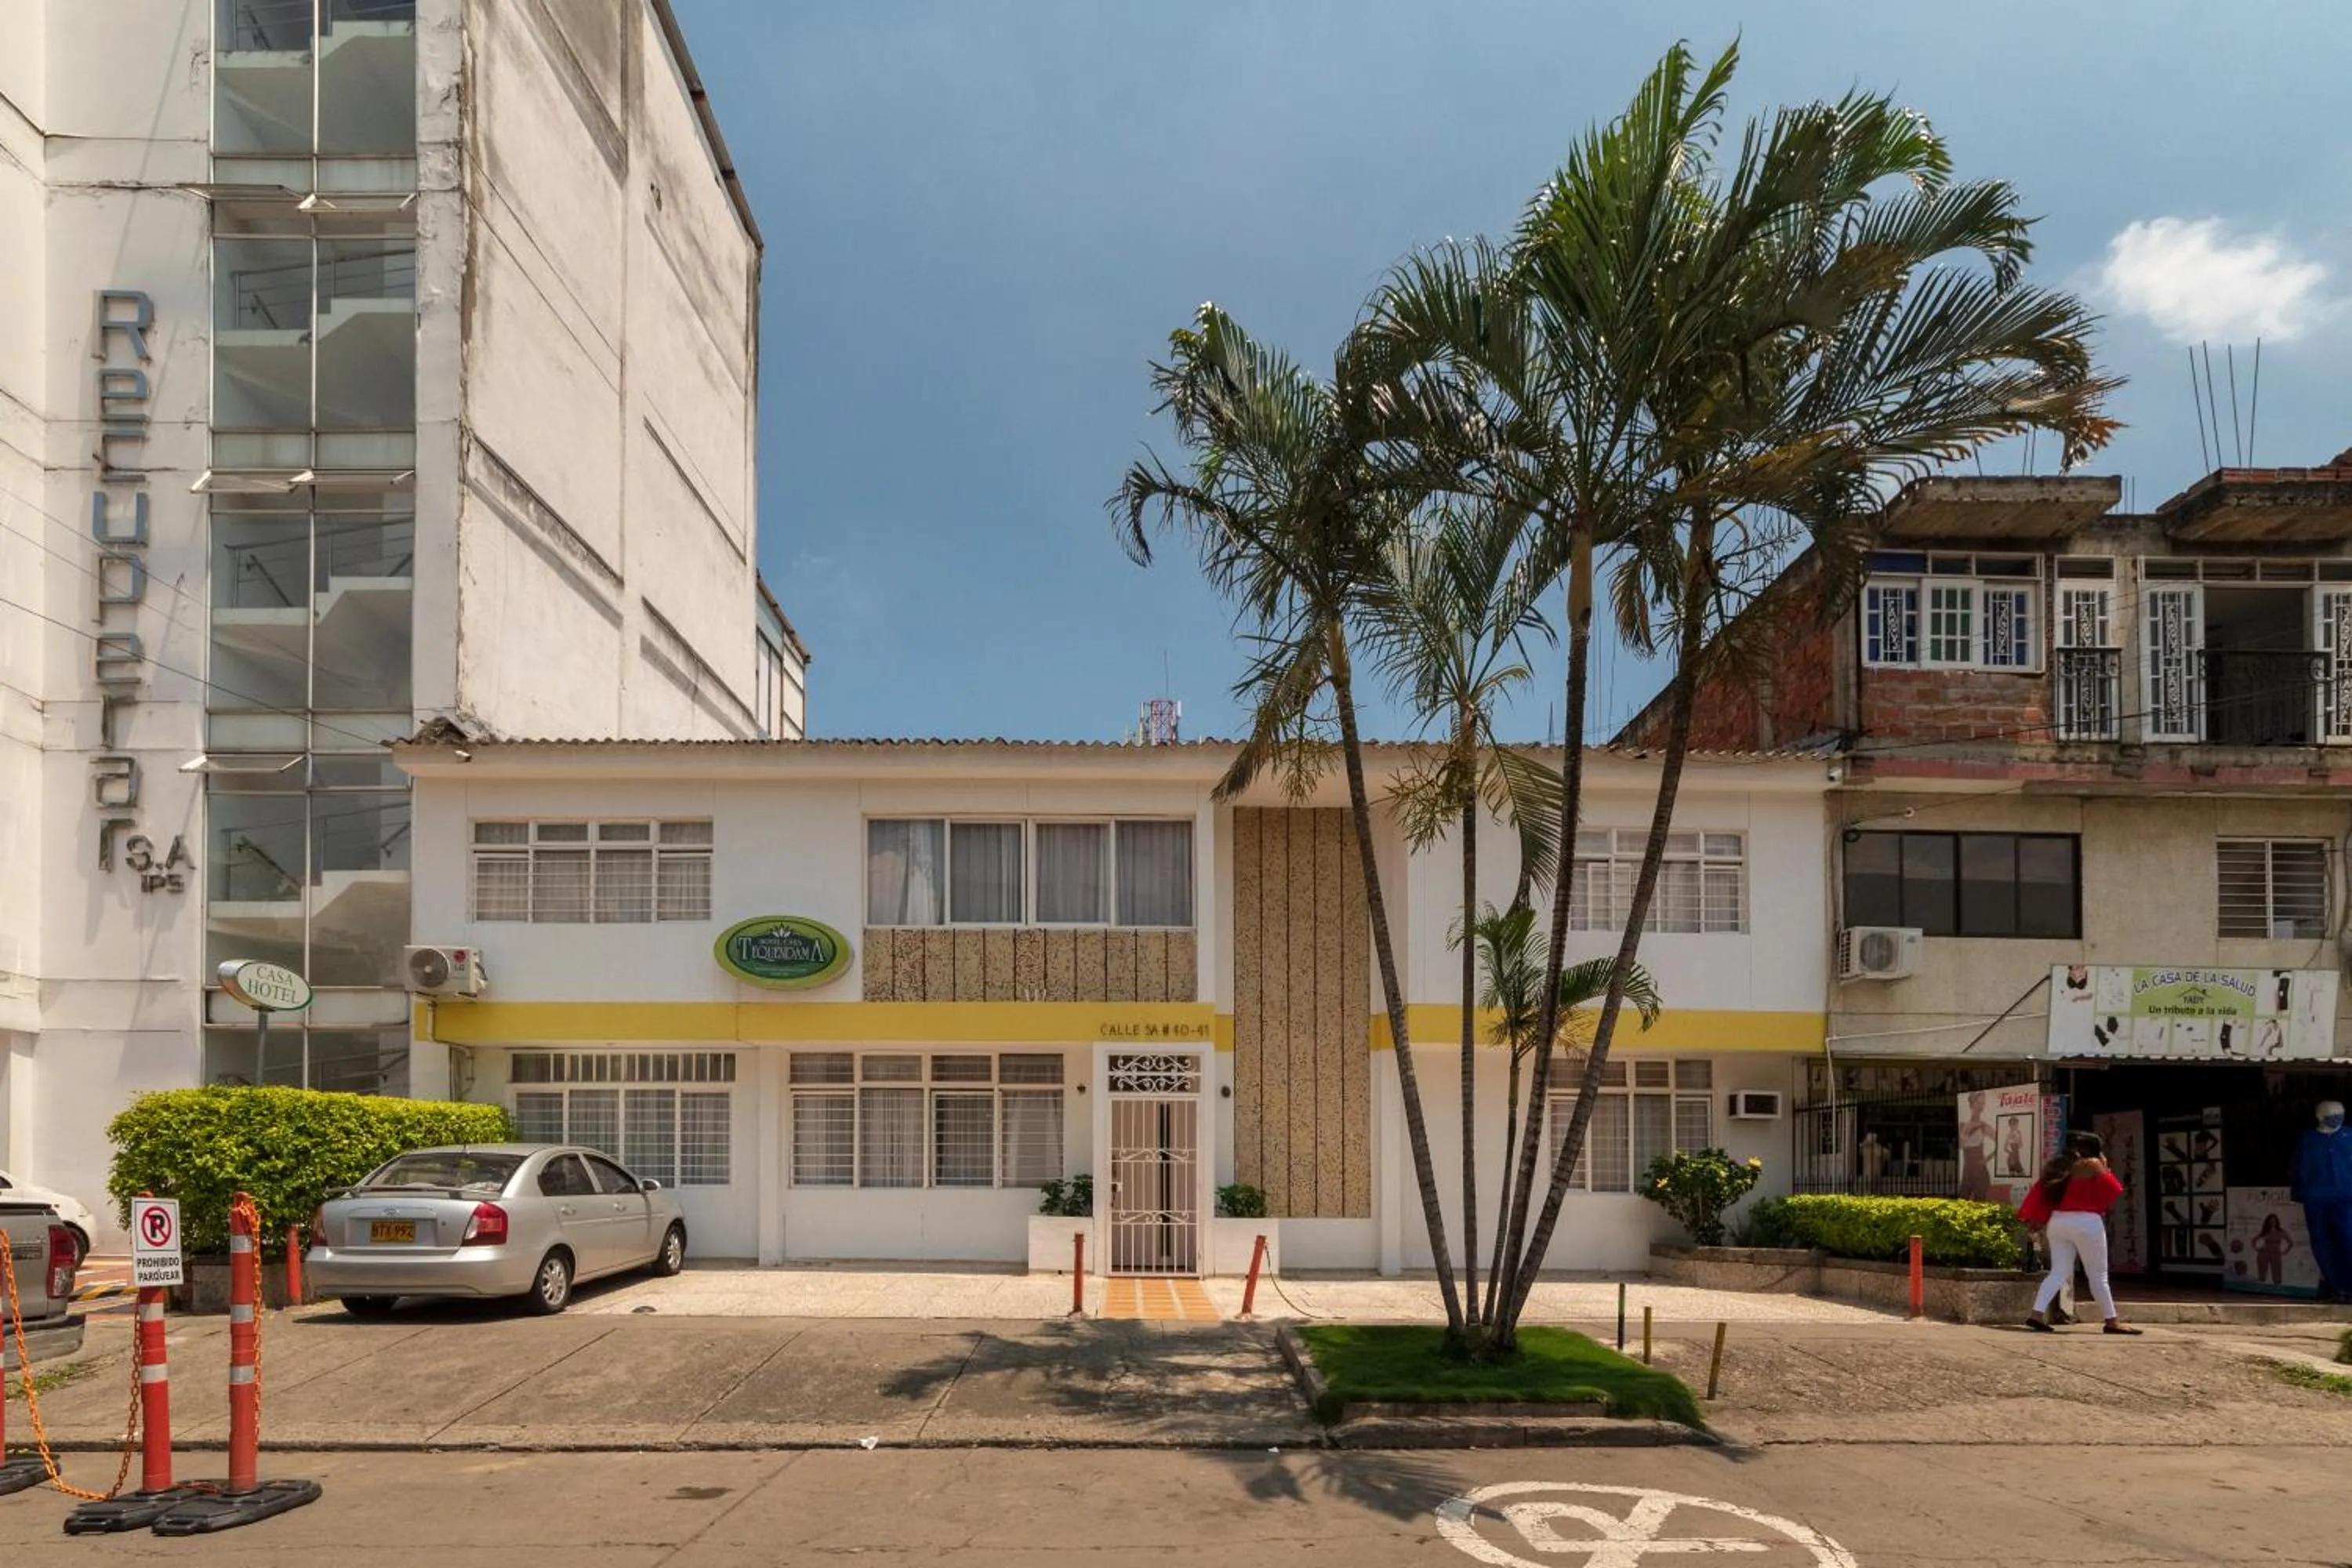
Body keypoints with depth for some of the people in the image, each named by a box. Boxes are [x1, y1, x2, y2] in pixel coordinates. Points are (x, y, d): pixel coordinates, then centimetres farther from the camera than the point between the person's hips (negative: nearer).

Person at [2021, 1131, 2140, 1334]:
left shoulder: (2056, 1166, 13)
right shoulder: (2093, 1165, -4)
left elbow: (2041, 1192, 9)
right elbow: (2113, 1191, -2)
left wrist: (2035, 1219, 9)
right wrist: (2105, 1168, 12)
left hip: (2057, 1221, 6)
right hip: (2086, 1222, -6)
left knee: (2059, 1272, 6)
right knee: (2098, 1276, 4)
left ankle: (2037, 1314, -6)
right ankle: (2112, 1321, 9)